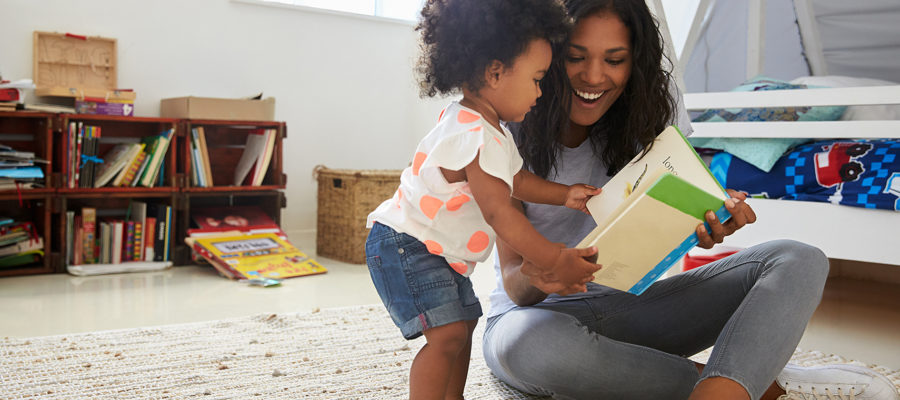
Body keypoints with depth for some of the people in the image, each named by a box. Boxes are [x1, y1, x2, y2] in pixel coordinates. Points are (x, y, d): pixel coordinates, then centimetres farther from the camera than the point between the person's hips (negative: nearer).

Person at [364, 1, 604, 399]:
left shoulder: (490, 130, 7)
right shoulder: (477, 139, -28)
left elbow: (516, 180, 17)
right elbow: (498, 213, -30)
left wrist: (565, 195, 7)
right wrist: (553, 259, -26)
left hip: (438, 252, 11)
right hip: (405, 247, -11)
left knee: (464, 321, 18)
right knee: (447, 333, -19)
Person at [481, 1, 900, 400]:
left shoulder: (656, 105, -3)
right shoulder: (513, 129, -12)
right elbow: (515, 286, -14)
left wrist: (710, 221, -26)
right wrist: (534, 279, -38)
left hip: (631, 304, 3)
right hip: (541, 312, -3)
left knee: (797, 262, -16)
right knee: (535, 344, -41)